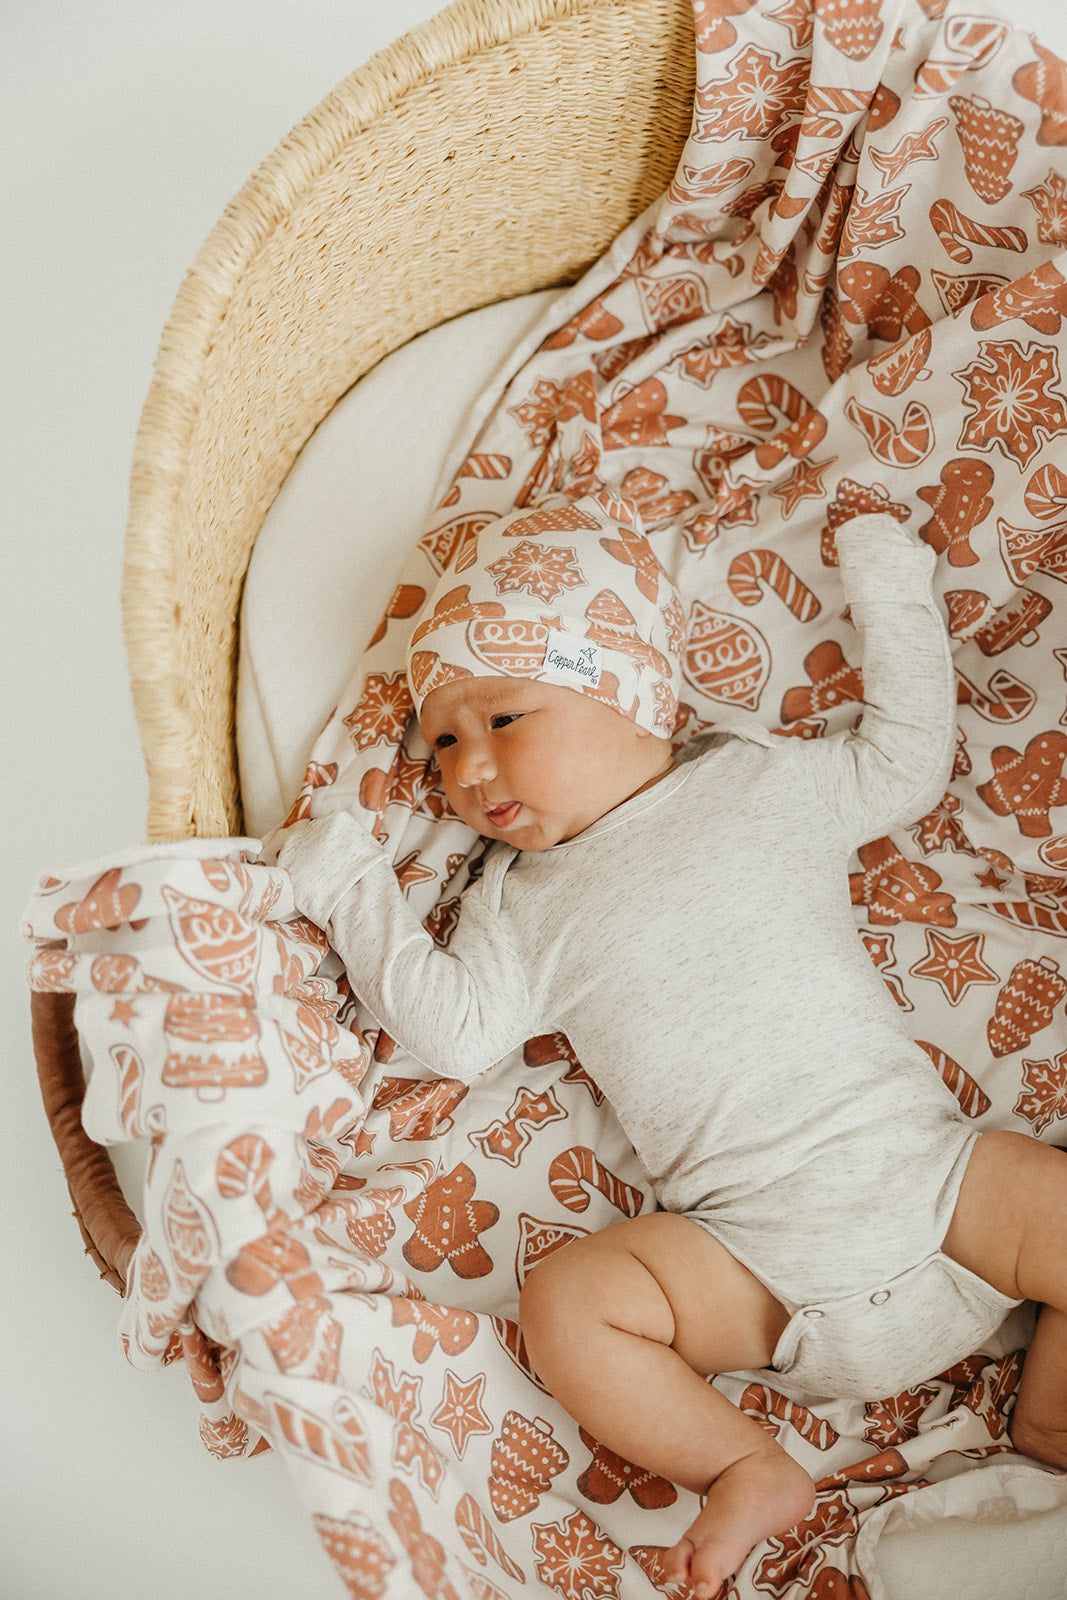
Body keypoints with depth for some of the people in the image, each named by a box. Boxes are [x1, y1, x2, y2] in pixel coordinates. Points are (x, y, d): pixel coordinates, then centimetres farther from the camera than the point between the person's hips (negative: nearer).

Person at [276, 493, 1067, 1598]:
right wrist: (353, 891, -1)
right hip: (758, 1248, 0)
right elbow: (453, 1030, 0)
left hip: (918, 1166, 0)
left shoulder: (763, 780, 8)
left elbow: (906, 766, 17)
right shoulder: (523, 901, 10)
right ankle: (748, 1470, -6)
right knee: (565, 1302, -21)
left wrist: (892, 602, 17)